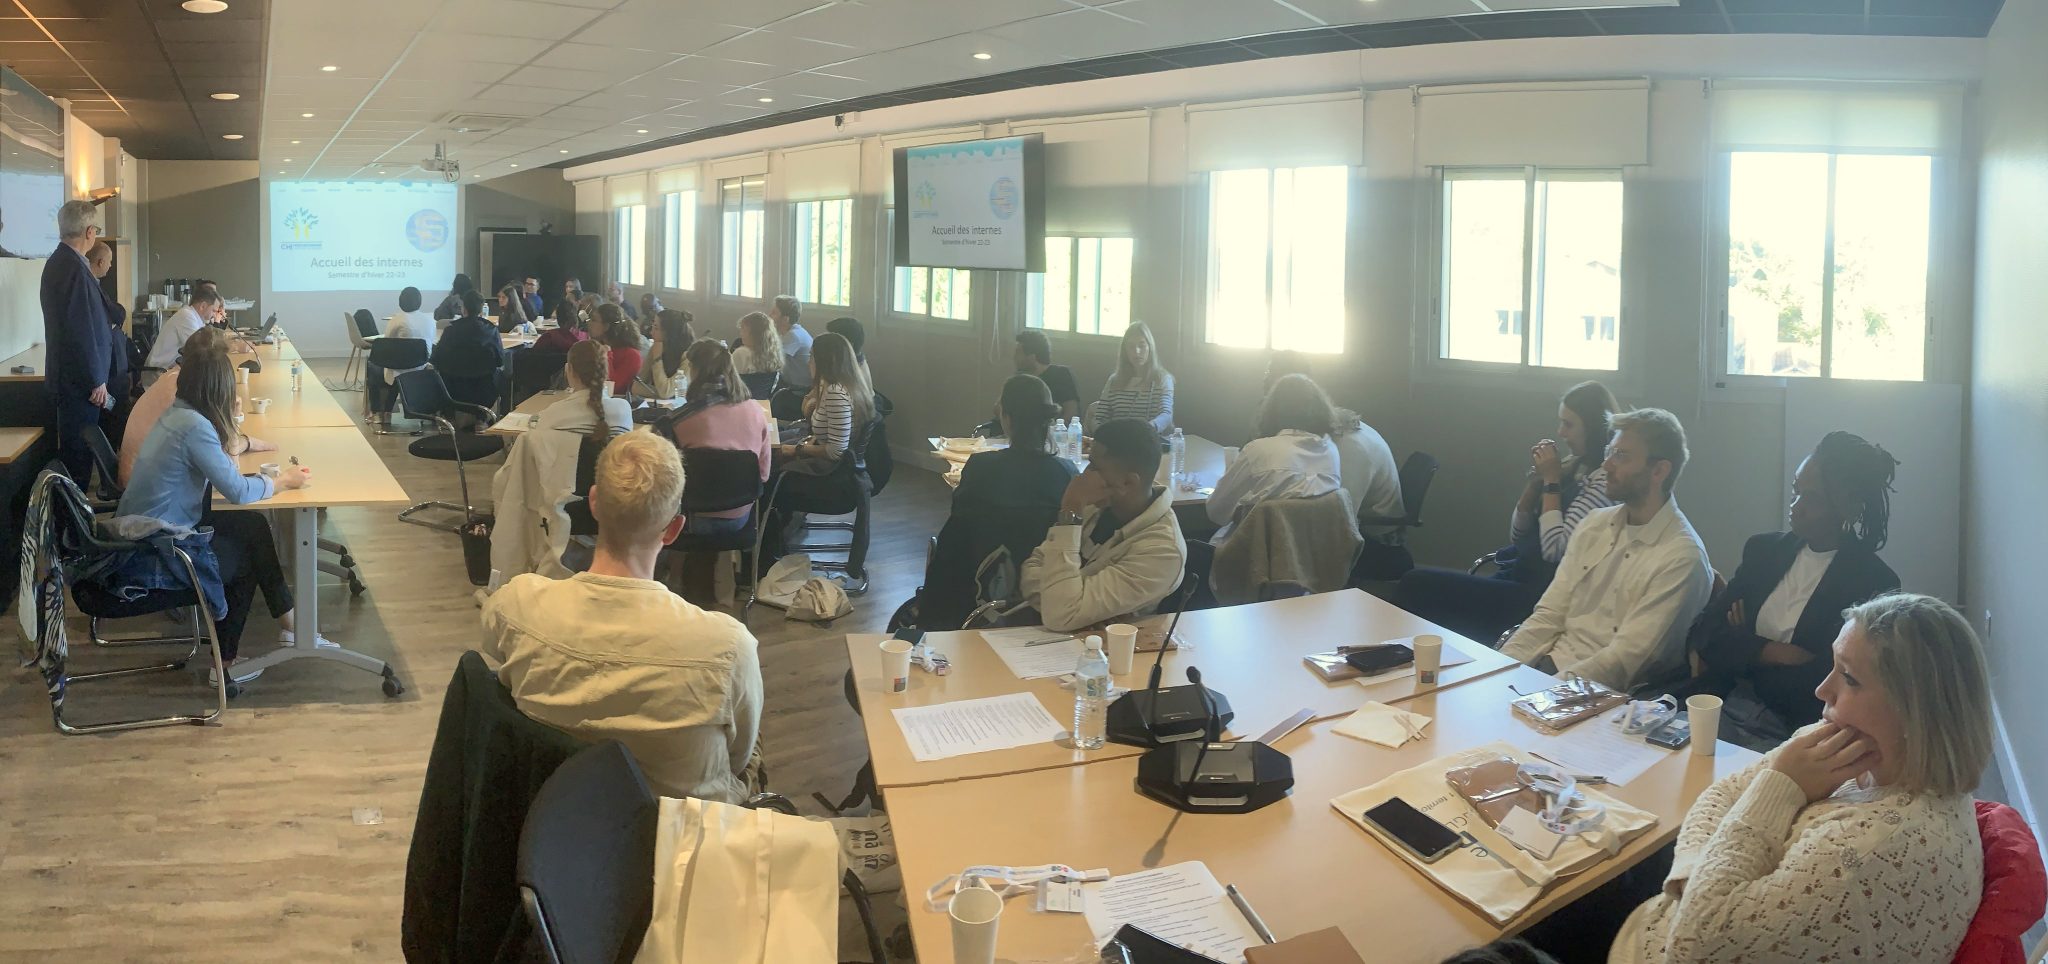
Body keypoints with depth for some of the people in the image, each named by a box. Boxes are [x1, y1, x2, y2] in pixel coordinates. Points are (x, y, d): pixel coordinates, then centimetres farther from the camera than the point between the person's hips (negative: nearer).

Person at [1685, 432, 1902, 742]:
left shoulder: (1873, 582, -6)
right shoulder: (1764, 549, 12)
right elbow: (1703, 633, 5)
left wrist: (1740, 652, -3)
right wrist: (1775, 653, -11)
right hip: (1730, 706, 5)